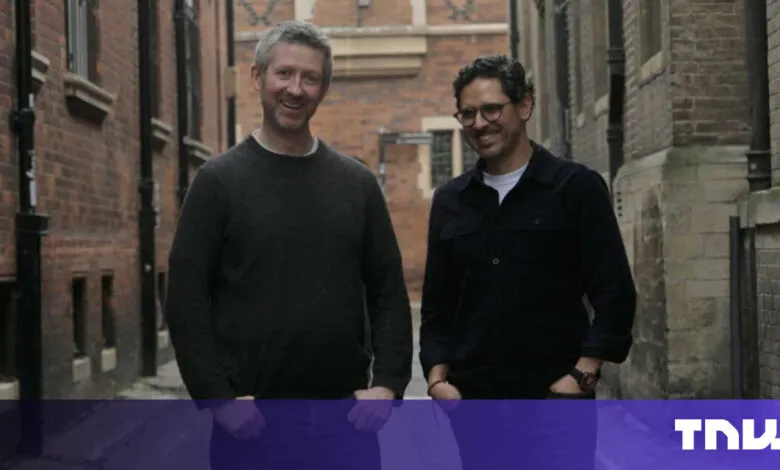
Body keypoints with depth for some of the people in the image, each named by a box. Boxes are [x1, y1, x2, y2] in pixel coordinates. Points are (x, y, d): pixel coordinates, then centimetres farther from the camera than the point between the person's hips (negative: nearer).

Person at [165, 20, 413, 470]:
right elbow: (187, 300, -5)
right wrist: (220, 398, -13)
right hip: (252, 418, -3)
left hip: (345, 416, 3)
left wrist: (389, 383, -4)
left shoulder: (357, 182, 8)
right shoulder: (219, 181, -1)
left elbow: (389, 292, 9)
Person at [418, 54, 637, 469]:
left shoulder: (576, 187, -1)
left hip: (555, 396, -4)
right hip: (473, 399, 4)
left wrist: (582, 376, -12)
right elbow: (437, 305, 14)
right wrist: (437, 377, 1)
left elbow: (615, 294, -4)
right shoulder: (450, 201, 11)